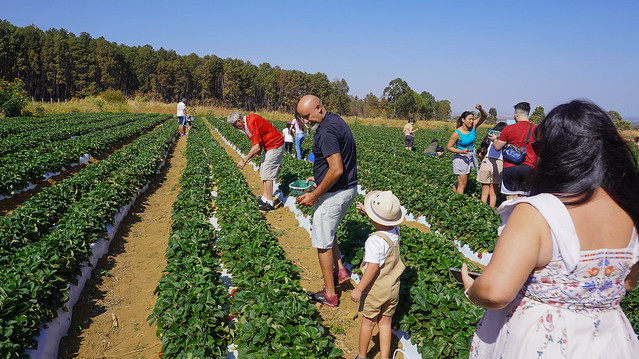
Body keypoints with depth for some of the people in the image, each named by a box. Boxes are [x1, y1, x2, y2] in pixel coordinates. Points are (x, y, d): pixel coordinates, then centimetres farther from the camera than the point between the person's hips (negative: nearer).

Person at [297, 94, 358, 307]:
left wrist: (314, 195, -20)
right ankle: (340, 269, 24)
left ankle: (329, 295, 13)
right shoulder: (336, 121, 9)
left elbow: (336, 170, -29)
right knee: (328, 231, 29)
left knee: (322, 242, 3)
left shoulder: (327, 131, -24)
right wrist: (318, 178, 18)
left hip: (334, 194, -10)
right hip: (349, 188, 10)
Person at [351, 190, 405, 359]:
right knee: (385, 323, 17)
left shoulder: (375, 241, -28)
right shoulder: (395, 231, -6)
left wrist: (358, 289, -19)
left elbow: (373, 268, -28)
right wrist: (366, 211, 19)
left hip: (375, 290, -6)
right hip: (393, 288, 6)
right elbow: (385, 222, 18)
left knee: (368, 323, 15)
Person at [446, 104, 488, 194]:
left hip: (470, 157, 7)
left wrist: (480, 109, -26)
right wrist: (461, 151, -24)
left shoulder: (473, 127, -3)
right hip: (461, 159, -6)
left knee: (461, 182, 16)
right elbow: (448, 147, -12)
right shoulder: (457, 133, -18)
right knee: (462, 184, -4)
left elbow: (484, 116, -6)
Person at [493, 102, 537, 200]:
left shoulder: (509, 129, -8)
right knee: (522, 198, 12)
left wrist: (494, 139, 18)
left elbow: (497, 147, -2)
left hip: (511, 167, -4)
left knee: (511, 198, 2)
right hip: (528, 167, 4)